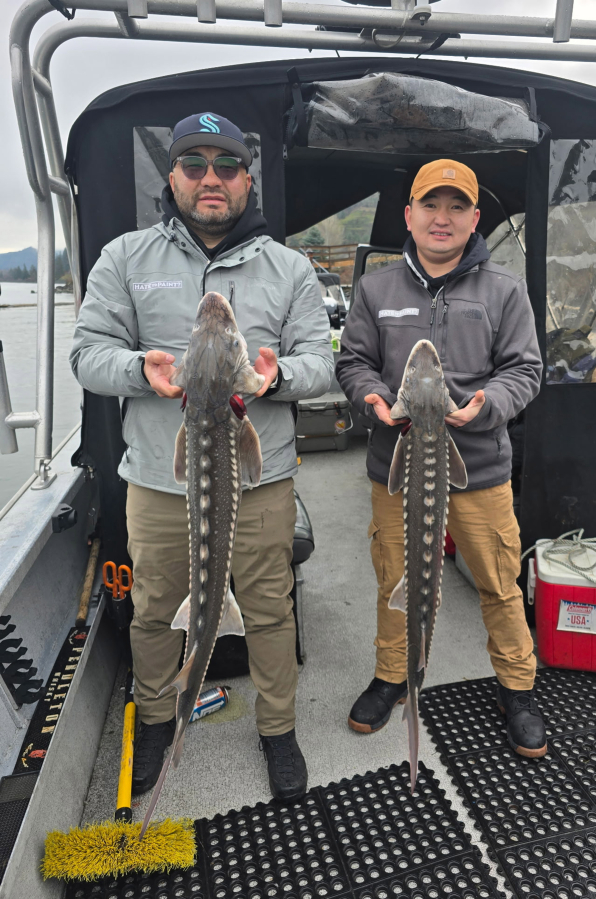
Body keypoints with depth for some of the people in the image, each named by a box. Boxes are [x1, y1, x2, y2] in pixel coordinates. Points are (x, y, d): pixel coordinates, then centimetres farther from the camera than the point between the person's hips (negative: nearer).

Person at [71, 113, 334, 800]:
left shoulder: (289, 268, 6)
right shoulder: (125, 258, 5)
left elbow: (320, 361, 2)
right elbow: (89, 353, 1)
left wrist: (276, 375, -22)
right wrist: (144, 369, -21)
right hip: (158, 480, 1)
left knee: (269, 611, 11)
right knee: (154, 611, 16)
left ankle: (278, 729, 36)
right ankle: (155, 720, 44)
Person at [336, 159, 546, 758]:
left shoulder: (504, 289, 2)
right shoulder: (376, 289, 5)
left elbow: (524, 370, 1)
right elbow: (353, 363, 7)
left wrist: (485, 404, -20)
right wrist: (375, 398, -15)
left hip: (481, 469, 0)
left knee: (500, 586, 11)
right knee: (395, 583, 15)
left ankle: (516, 689, 36)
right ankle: (391, 678, 39)